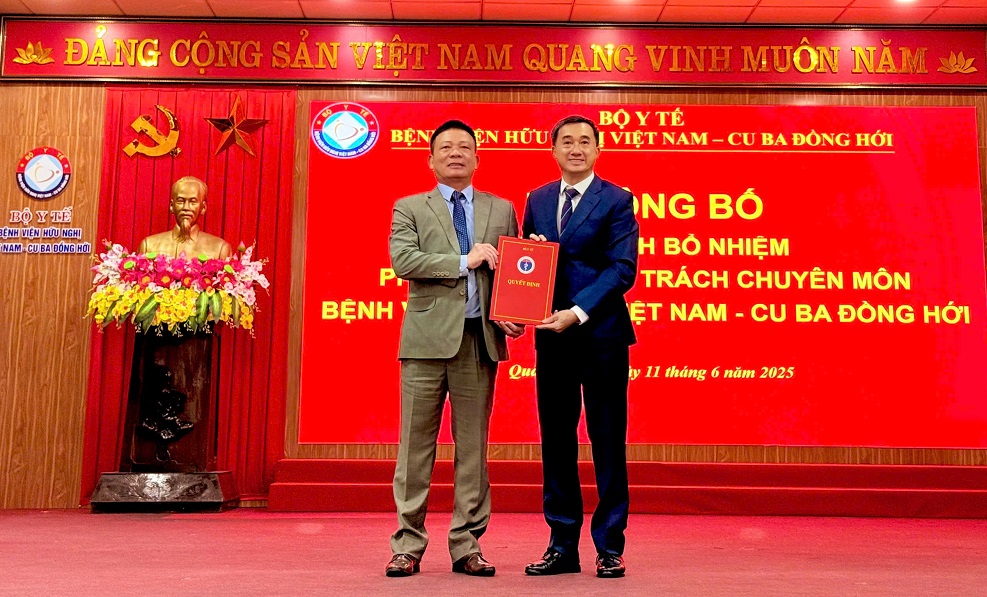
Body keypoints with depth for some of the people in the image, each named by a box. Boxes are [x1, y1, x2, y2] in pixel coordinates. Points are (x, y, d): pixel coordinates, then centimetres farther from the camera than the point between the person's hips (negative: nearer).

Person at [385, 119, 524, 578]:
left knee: (473, 447, 6)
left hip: (480, 339, 2)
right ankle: (408, 546, 11)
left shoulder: (501, 210, 15)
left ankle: (467, 547, 14)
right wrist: (465, 261, -11)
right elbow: (402, 261, -8)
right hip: (427, 338, -2)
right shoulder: (409, 209, 9)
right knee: (416, 445, 2)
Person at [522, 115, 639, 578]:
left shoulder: (616, 201, -2)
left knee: (607, 442, 4)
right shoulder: (537, 200, 13)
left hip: (600, 333, -4)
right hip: (551, 336, 5)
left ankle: (609, 548, 15)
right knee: (556, 440, 8)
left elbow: (622, 269, -10)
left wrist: (577, 313, -19)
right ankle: (562, 545, 19)